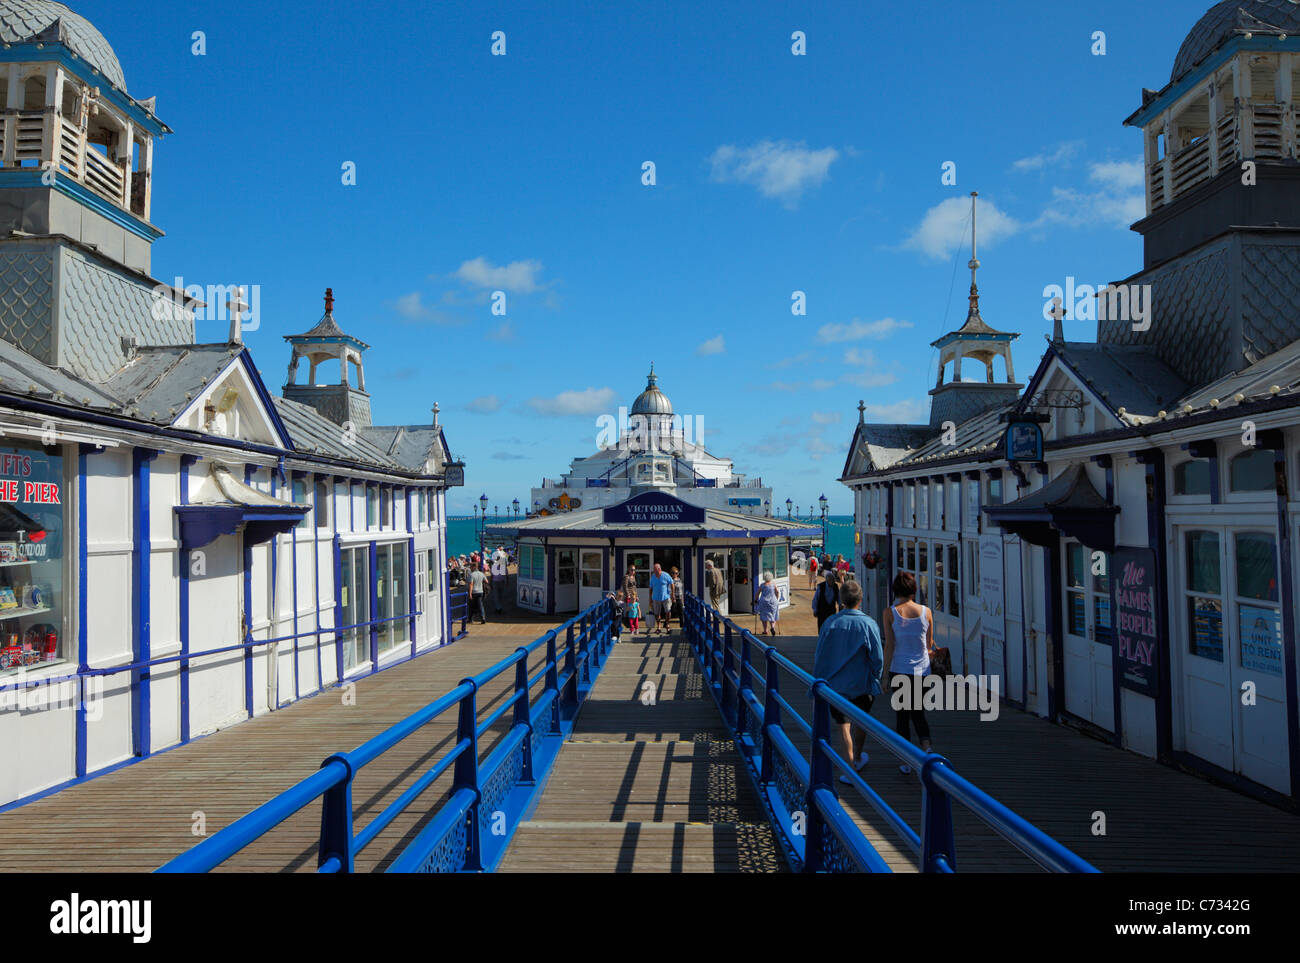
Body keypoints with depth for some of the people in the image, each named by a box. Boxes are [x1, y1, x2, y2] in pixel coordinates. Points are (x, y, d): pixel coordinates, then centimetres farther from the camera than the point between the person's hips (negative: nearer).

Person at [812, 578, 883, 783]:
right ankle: (857, 759, 40)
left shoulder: (830, 623, -9)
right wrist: (875, 680, 7)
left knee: (843, 725, 11)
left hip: (835, 685, 0)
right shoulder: (868, 624, -14)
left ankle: (851, 769, 8)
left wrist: (818, 681, 9)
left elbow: (819, 657, -3)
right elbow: (878, 659, -10)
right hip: (861, 684, 0)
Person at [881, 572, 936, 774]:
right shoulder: (926, 612, -2)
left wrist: (885, 673, -2)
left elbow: (889, 646, -9)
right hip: (922, 670, 2)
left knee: (902, 715, 9)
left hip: (899, 670, -2)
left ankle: (907, 761, 12)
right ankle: (927, 745, -8)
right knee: (918, 713, 17)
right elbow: (929, 645, 6)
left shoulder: (890, 613, -8)